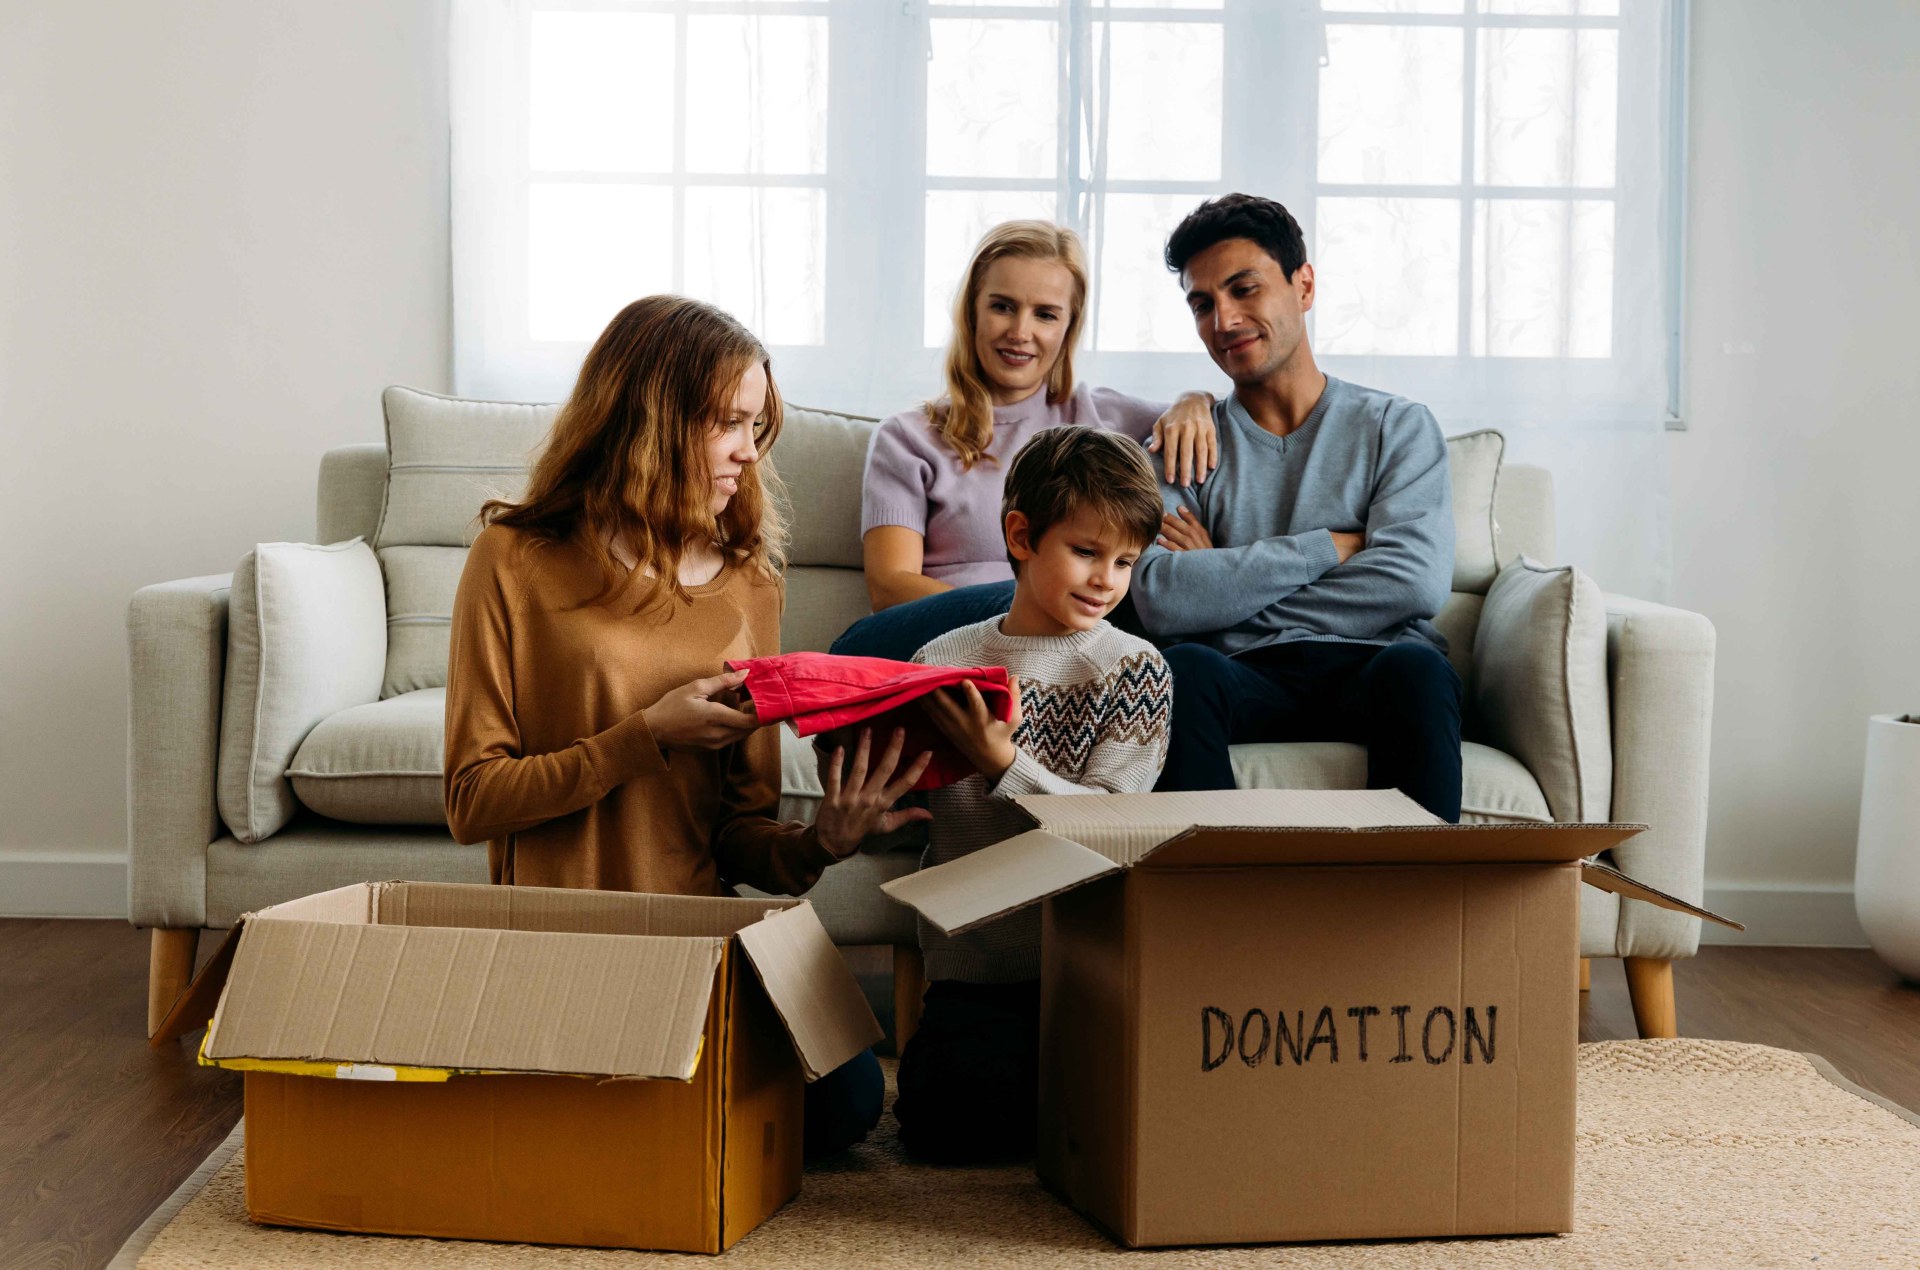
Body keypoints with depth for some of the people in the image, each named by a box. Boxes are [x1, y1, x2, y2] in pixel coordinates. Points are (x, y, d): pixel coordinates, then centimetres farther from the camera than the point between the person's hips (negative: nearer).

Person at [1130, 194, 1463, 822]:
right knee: (1184, 668, -33)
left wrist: (1228, 588, -1)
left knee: (1417, 667, -34)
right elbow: (1160, 599, -3)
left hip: (1369, 667, 0)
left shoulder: (1396, 426, 16)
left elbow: (1417, 582, -4)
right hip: (1246, 680, 0)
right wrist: (1330, 548, -3)